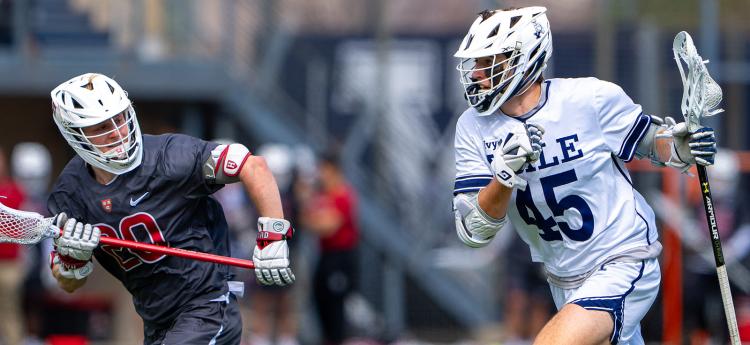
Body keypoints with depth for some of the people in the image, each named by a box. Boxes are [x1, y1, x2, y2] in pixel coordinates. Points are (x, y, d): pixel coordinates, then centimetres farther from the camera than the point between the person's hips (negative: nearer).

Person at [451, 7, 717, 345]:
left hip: (623, 265, -6)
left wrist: (678, 148, -20)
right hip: (563, 279, 6)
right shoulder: (473, 127, -5)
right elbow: (472, 231, -11)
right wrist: (505, 177, -29)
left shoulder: (591, 98, -16)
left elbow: (648, 137, 3)